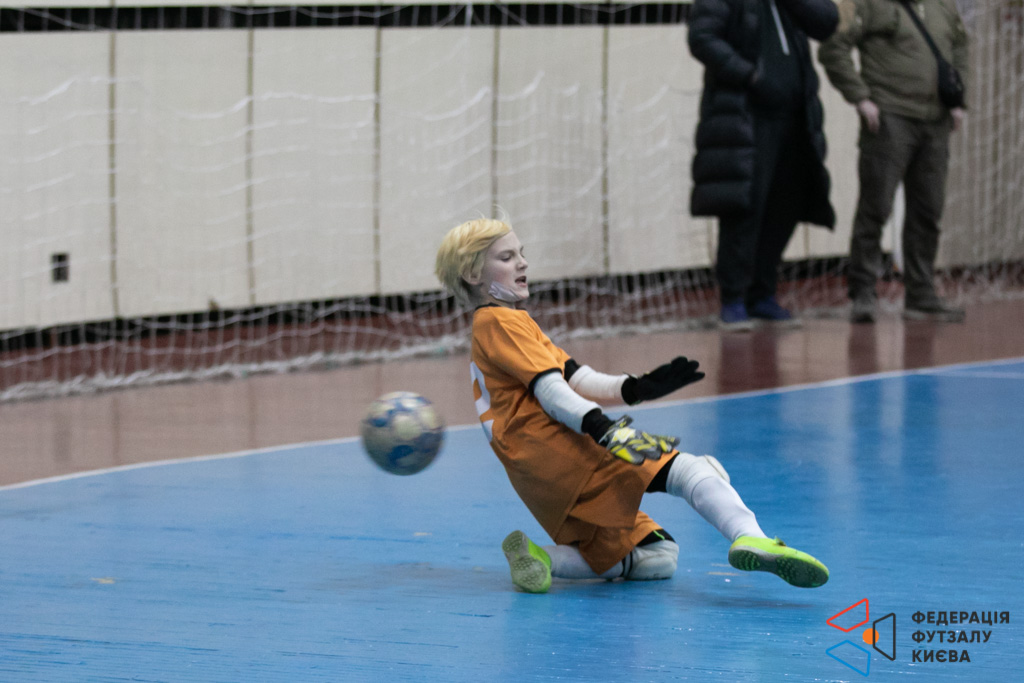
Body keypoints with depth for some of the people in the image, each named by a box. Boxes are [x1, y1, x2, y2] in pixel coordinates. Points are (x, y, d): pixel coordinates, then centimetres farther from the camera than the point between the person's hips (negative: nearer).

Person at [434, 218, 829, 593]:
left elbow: (575, 379, 20)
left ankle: (541, 557, -2)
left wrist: (637, 388, 4)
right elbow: (550, 390, -14)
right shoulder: (499, 323, 2)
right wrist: (604, 431, -28)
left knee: (657, 559, 14)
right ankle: (750, 539, -49)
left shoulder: (494, 327, 31)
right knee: (691, 471, -21)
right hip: (550, 449, -9)